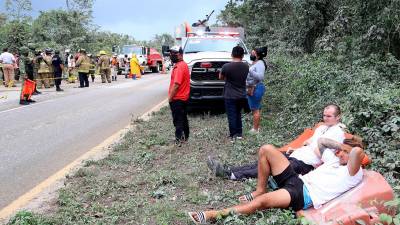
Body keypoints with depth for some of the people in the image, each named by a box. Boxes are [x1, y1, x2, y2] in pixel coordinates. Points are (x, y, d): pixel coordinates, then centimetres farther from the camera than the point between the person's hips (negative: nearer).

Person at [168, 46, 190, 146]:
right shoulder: (184, 65, 12)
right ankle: (185, 137, 28)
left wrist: (170, 97, -16)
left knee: (178, 120, -3)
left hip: (177, 98, -10)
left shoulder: (179, 67, -20)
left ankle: (179, 139, 1)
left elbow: (176, 84, -25)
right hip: (184, 97, 10)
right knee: (183, 118, 17)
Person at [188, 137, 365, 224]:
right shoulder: (334, 160, 26)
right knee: (267, 149, -7)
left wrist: (346, 147, 1)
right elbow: (320, 141, 35)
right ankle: (260, 190, 3)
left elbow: (358, 151, -19)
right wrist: (339, 146, 24)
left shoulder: (353, 175, 0)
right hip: (297, 180, 9)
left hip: (305, 195, -9)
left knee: (262, 201, -33)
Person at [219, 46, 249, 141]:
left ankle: (233, 135, 7)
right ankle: (239, 134, 23)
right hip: (242, 96, 5)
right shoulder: (246, 67, -2)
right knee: (238, 115, 19)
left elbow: (220, 77, 1)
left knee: (232, 116, 3)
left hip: (230, 96, -5)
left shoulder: (226, 66, -15)